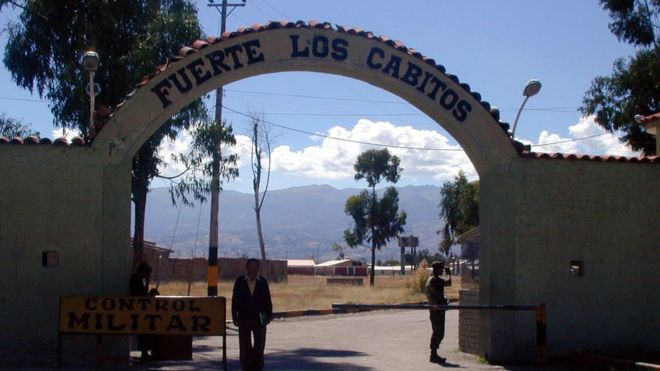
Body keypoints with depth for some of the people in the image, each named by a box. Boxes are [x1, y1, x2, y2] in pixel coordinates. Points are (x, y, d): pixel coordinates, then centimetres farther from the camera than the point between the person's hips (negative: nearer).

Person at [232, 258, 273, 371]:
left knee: (259, 346, 1)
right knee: (245, 347, 3)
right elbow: (234, 299, 2)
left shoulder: (263, 282, 1)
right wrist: (235, 317, -2)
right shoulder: (240, 281, 0)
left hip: (259, 319, 0)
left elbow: (268, 300, 3)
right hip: (244, 319, 0)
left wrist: (269, 316, -2)